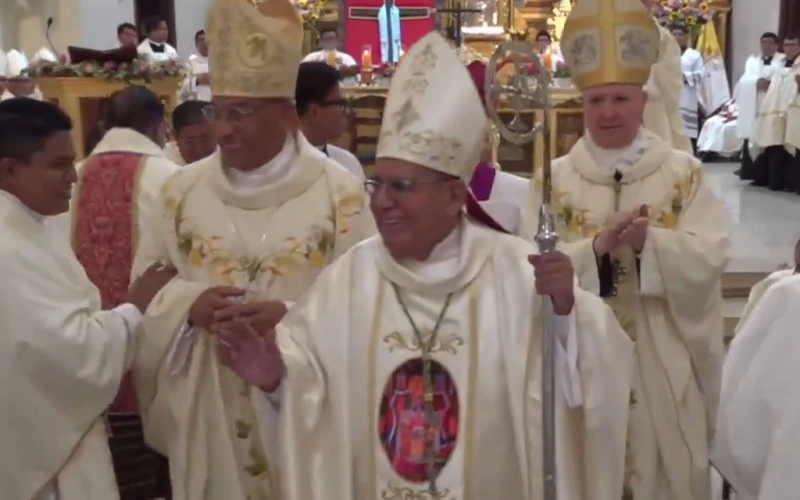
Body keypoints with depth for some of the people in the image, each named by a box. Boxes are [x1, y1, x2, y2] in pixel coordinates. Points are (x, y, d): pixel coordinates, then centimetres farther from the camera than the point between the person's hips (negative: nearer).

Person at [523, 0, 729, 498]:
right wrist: (597, 246, -24)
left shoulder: (684, 173, 1)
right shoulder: (555, 179, 1)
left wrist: (650, 242, -26)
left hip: (663, 362, 0)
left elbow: (711, 257, -9)